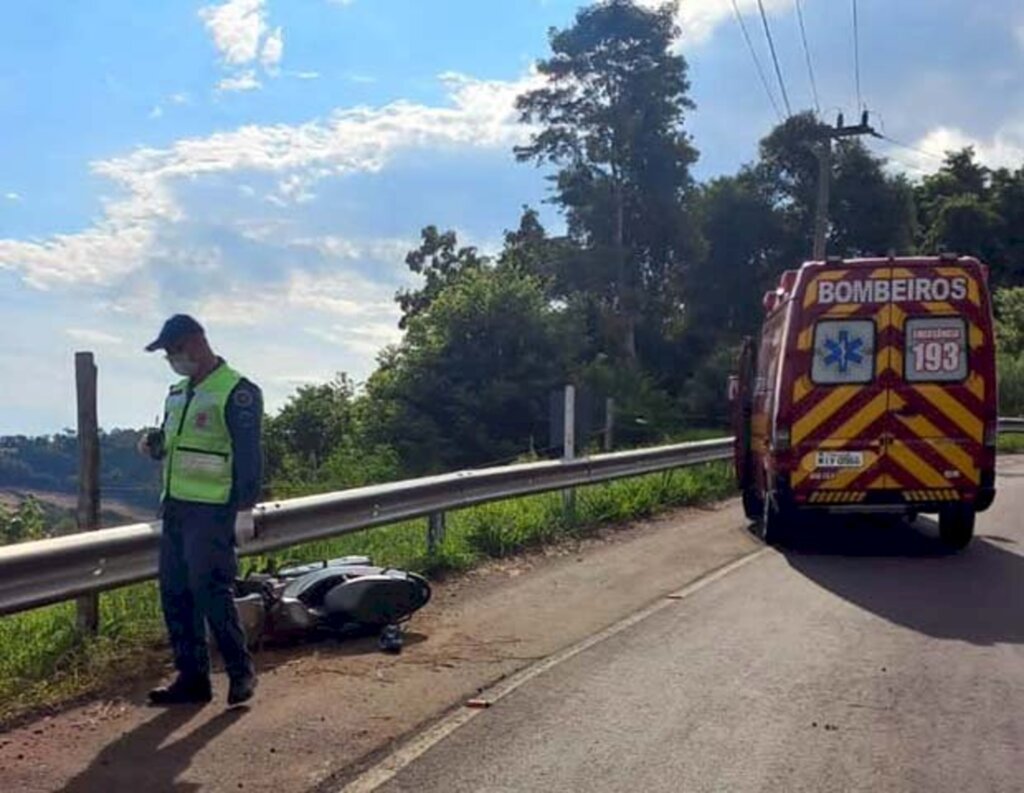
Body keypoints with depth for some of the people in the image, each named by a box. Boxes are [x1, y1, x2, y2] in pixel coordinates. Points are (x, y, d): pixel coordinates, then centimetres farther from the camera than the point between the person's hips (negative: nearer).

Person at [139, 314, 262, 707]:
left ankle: (240, 671, 6)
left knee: (211, 591, -9)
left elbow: (248, 454, -14)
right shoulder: (178, 393, 16)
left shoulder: (236, 392, -10)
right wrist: (155, 444, 4)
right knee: (175, 594, 8)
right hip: (175, 507, 9)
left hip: (211, 511, -9)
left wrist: (245, 507, -19)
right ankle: (192, 677, 16)